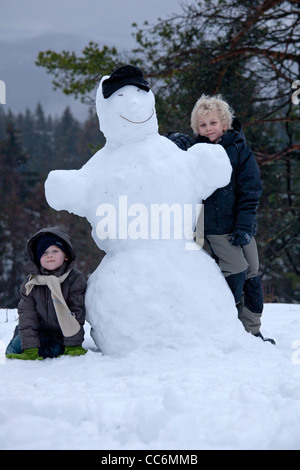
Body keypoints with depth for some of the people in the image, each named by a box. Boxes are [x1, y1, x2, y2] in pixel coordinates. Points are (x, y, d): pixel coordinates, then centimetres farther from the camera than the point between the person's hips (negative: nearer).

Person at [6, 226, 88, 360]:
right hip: (40, 332, 3)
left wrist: (73, 345, -16)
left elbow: (77, 312, -14)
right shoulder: (30, 283, -7)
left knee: (56, 350, -28)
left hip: (63, 335, -2)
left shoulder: (75, 279, -14)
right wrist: (30, 348, -18)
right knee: (16, 348, -13)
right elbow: (27, 315, -10)